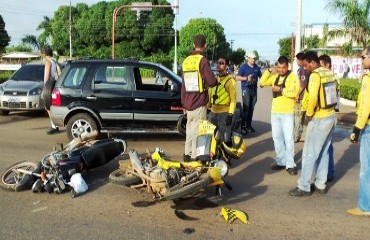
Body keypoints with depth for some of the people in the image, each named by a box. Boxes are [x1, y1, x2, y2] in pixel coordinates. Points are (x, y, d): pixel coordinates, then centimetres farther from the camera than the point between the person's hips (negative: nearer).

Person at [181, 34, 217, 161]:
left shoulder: (186, 61, 11)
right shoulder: (202, 60, -11)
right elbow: (211, 81, -20)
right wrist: (215, 81, 4)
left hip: (188, 104, 7)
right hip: (199, 104, -7)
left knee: (190, 130, 17)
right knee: (198, 132, -2)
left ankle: (187, 154, 26)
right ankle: (195, 157, 2)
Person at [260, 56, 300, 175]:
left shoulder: (293, 77, -8)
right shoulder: (275, 77, 10)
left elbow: (294, 92, -22)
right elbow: (262, 82, 9)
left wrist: (280, 89, -17)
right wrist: (269, 71, -2)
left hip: (287, 113, -6)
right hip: (275, 112, 6)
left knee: (288, 139, -5)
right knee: (277, 138, 12)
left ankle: (290, 164, 1)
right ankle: (281, 161, 22)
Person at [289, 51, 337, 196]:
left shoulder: (315, 75, -17)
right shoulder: (329, 73, 8)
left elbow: (313, 97, -27)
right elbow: (333, 91, 15)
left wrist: (309, 114, -13)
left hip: (320, 119, -9)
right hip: (331, 116, 9)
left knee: (309, 154, 0)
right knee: (324, 152, 16)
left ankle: (304, 187, 8)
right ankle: (321, 185, 24)